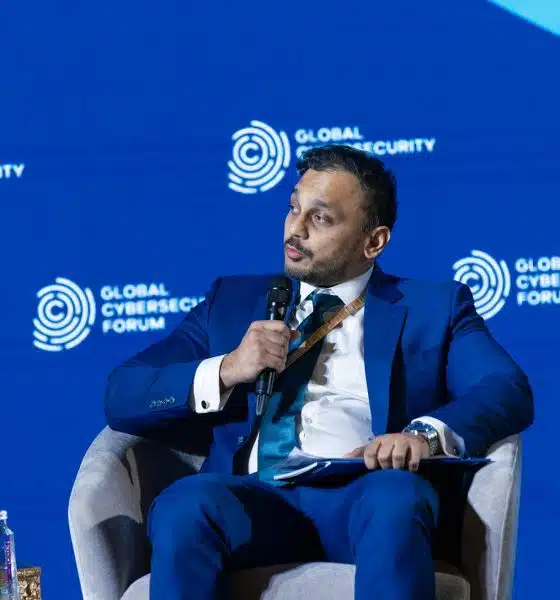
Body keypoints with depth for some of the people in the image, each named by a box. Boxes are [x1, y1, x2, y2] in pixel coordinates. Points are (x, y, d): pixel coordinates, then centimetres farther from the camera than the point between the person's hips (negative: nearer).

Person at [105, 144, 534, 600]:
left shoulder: (434, 307, 19)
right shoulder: (234, 300, 25)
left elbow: (510, 392, 1)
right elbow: (121, 399, 17)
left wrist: (427, 434, -19)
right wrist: (224, 372, -2)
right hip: (254, 498, 2)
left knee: (395, 499, -38)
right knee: (182, 507, -33)